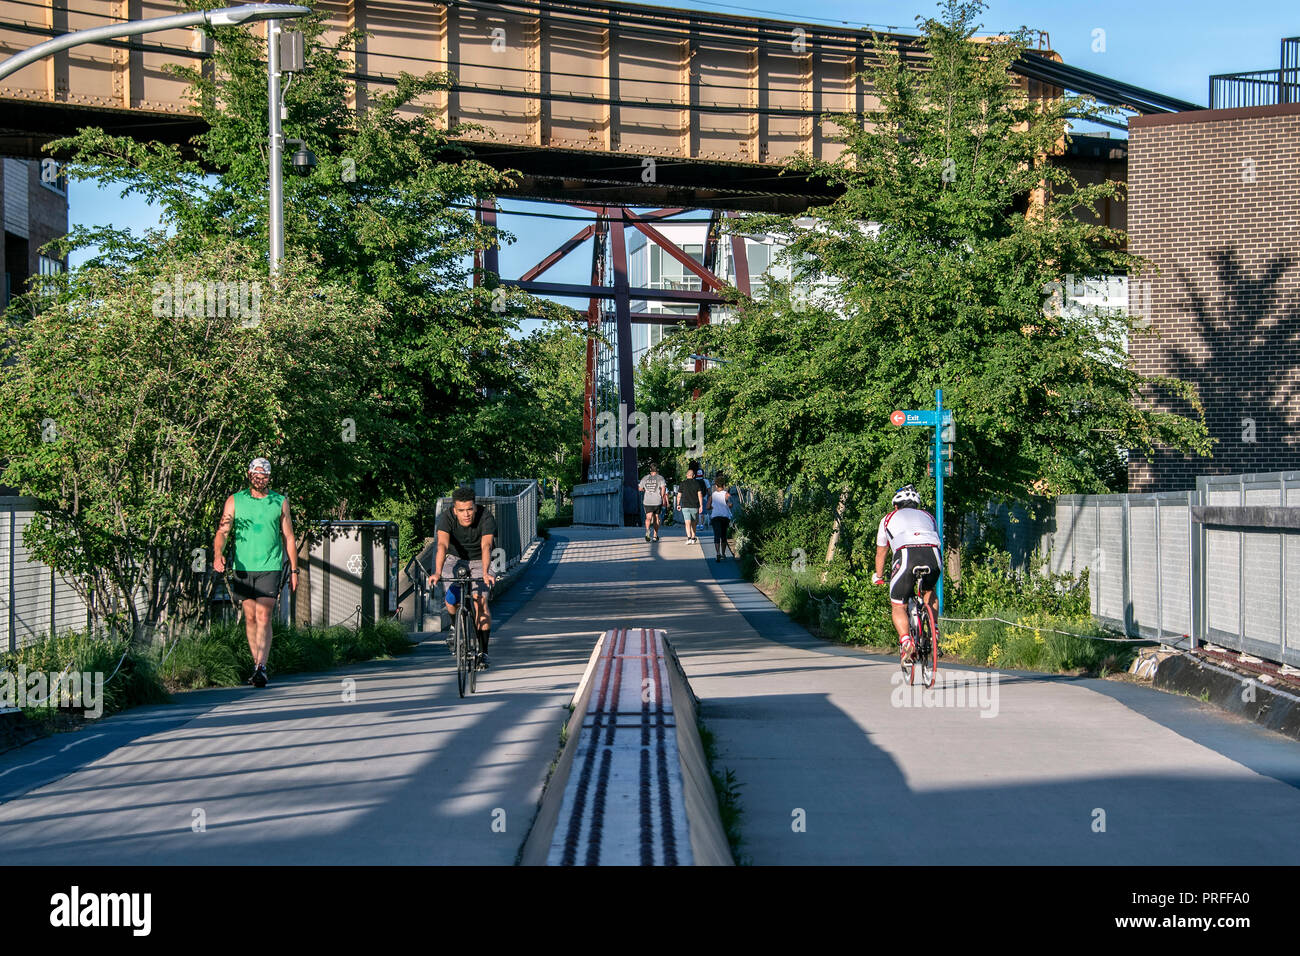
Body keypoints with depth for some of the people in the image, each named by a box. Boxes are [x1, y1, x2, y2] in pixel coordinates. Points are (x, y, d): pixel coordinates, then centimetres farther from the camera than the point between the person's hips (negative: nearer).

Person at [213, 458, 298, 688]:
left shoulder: (280, 502, 7)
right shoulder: (235, 501, 6)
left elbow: (288, 537, 12)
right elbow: (222, 531, -1)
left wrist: (294, 570, 9)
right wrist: (218, 555, -20)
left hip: (270, 568, -2)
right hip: (243, 567, 2)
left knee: (263, 617, -13)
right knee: (250, 618, 8)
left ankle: (261, 667, -17)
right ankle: (256, 664, 19)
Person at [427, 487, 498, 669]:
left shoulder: (486, 517, -28)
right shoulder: (446, 518, -26)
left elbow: (486, 546, -41)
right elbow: (442, 545, -40)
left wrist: (485, 573, -57)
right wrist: (437, 572, -55)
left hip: (479, 561, -1)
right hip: (455, 559, 1)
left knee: (480, 599, -21)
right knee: (452, 600, -16)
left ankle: (483, 652, -15)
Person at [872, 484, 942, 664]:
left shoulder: (889, 518, 33)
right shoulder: (927, 516, 36)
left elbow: (880, 553, 43)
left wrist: (878, 577, 58)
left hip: (906, 555, -3)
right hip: (933, 557, 3)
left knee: (898, 606, 11)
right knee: (929, 593, 32)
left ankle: (906, 642, -13)